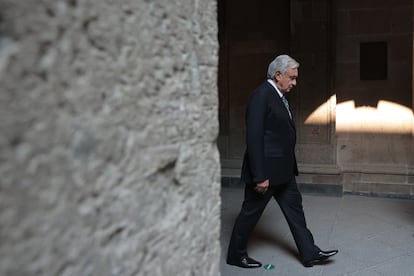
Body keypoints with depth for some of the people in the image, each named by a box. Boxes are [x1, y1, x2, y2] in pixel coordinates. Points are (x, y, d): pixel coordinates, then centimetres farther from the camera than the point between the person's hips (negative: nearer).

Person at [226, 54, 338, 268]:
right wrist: (260, 176, -24)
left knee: (294, 207, 14)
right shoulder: (261, 96, -19)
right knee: (251, 212, 6)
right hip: (266, 171, -9)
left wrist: (290, 167, 17)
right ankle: (236, 255, 24)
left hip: (283, 170, 9)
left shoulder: (279, 96, 11)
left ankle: (309, 253, 26)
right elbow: (254, 138, -23)